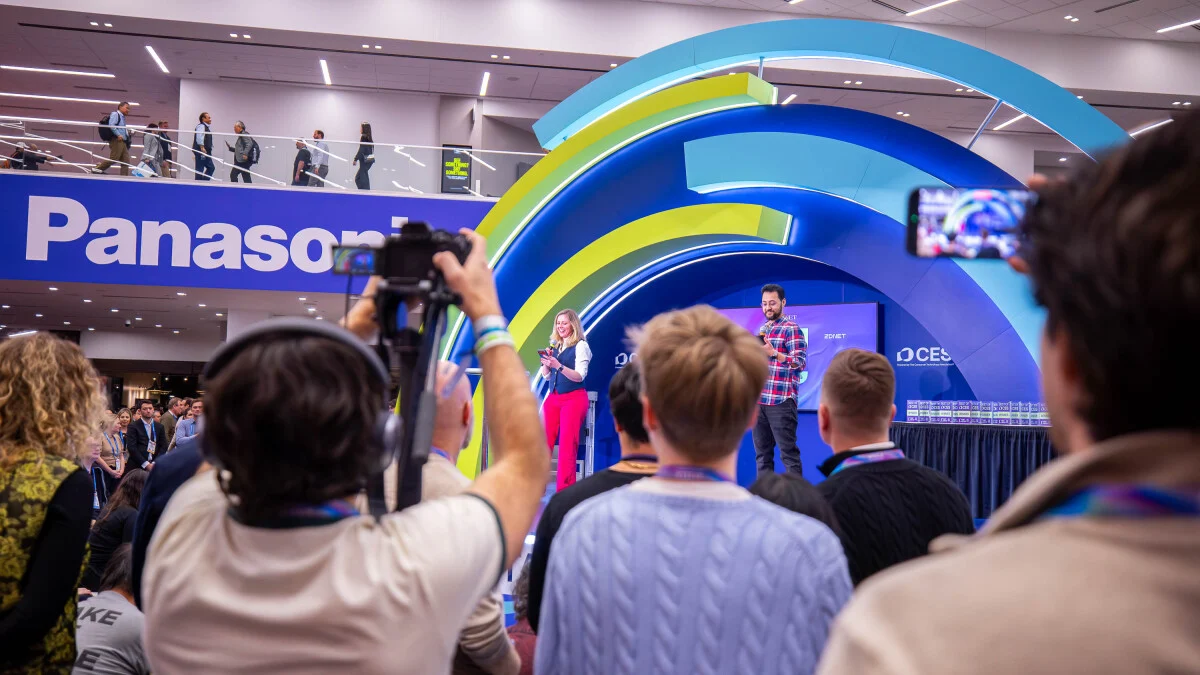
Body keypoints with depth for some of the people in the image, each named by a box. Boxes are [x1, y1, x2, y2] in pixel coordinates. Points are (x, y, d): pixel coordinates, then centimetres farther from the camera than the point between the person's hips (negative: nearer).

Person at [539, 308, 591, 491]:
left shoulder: (581, 346, -5)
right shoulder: (555, 346, 13)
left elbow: (579, 376, -15)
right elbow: (546, 376, 16)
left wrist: (558, 366, -27)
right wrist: (546, 361, -3)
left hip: (574, 399, -6)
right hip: (553, 398, 6)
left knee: (567, 445, -8)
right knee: (543, 441, -2)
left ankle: (565, 490, -6)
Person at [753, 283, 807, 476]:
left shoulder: (792, 329, -5)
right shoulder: (762, 330, 17)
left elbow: (801, 362, -14)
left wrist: (774, 353, -26)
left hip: (781, 401, -7)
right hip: (758, 400, 7)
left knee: (788, 452, -5)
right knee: (762, 452, 10)